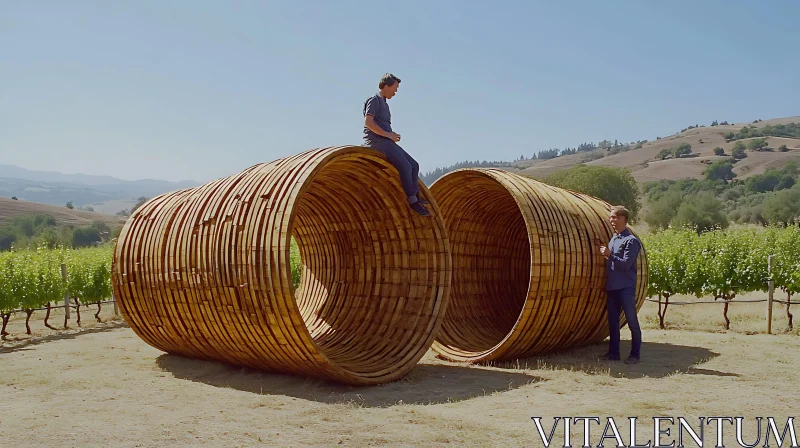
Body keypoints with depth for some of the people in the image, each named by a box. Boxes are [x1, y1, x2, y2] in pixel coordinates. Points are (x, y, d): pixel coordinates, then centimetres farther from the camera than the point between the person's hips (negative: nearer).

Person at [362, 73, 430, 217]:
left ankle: (415, 195, 5)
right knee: (405, 166, -22)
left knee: (414, 165, 3)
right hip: (377, 141, -10)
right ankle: (412, 200, -16)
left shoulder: (384, 104, 25)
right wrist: (388, 134, -16)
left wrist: (392, 135, 10)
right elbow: (368, 122, -18)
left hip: (386, 142, 10)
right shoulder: (374, 100, -4)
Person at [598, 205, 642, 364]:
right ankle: (613, 352, 18)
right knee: (613, 322, 11)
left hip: (626, 287, -8)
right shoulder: (613, 239, 16)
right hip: (611, 287, 8)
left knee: (632, 322, -1)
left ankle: (635, 354, 6)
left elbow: (626, 264, -14)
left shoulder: (631, 241, -8)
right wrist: (605, 254, 3)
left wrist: (610, 255, -14)